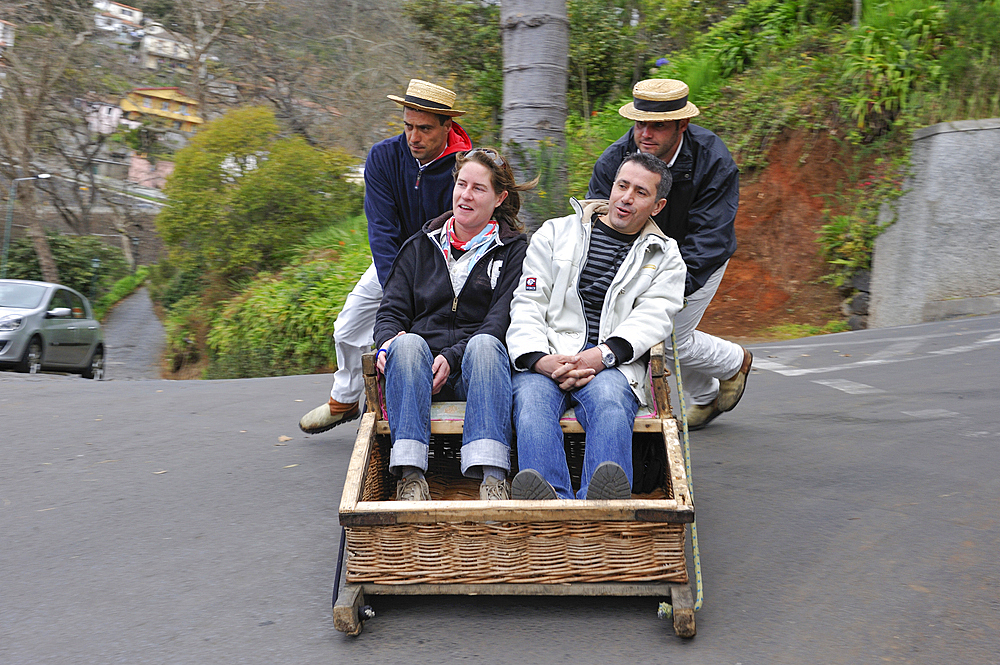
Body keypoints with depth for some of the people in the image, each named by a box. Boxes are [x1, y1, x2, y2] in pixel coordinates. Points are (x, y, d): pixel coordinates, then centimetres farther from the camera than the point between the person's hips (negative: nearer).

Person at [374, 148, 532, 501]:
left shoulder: (514, 249, 11)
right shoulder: (420, 246, 21)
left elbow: (502, 321, -2)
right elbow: (392, 309, 14)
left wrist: (452, 358, -17)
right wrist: (387, 342, -10)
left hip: (475, 371, -2)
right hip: (420, 366, 2)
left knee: (484, 344, -36)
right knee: (408, 343, -32)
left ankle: (492, 475, -50)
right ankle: (410, 474, -43)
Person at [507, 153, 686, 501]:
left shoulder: (665, 257, 20)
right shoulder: (555, 233, 20)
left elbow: (652, 318, 4)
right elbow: (527, 304, 11)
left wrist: (601, 356, -16)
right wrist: (538, 358, -10)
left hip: (612, 365, 0)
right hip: (548, 356, 1)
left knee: (609, 400, -36)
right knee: (531, 397, -34)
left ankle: (601, 506, -60)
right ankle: (551, 505, -57)